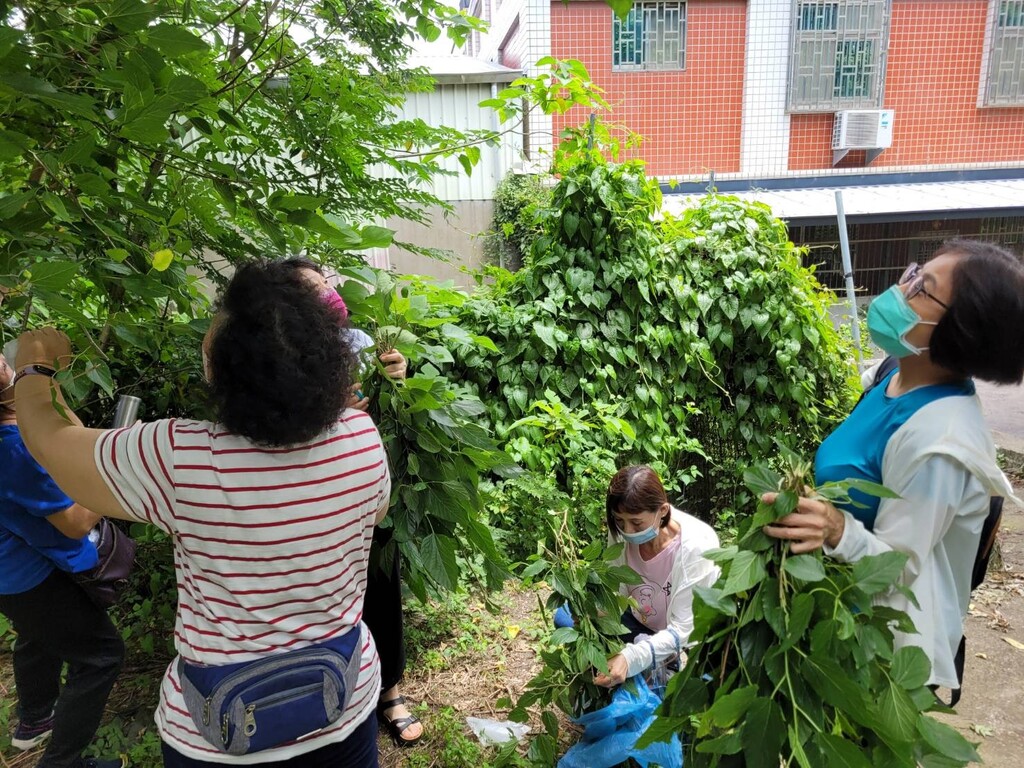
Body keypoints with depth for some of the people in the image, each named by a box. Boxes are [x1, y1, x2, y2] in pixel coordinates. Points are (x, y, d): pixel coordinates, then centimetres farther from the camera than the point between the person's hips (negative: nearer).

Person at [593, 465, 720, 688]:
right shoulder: (622, 531, -20)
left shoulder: (696, 546, -32)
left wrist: (631, 658, -41)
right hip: (640, 622, 5)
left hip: (688, 640, -4)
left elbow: (684, 629, -29)